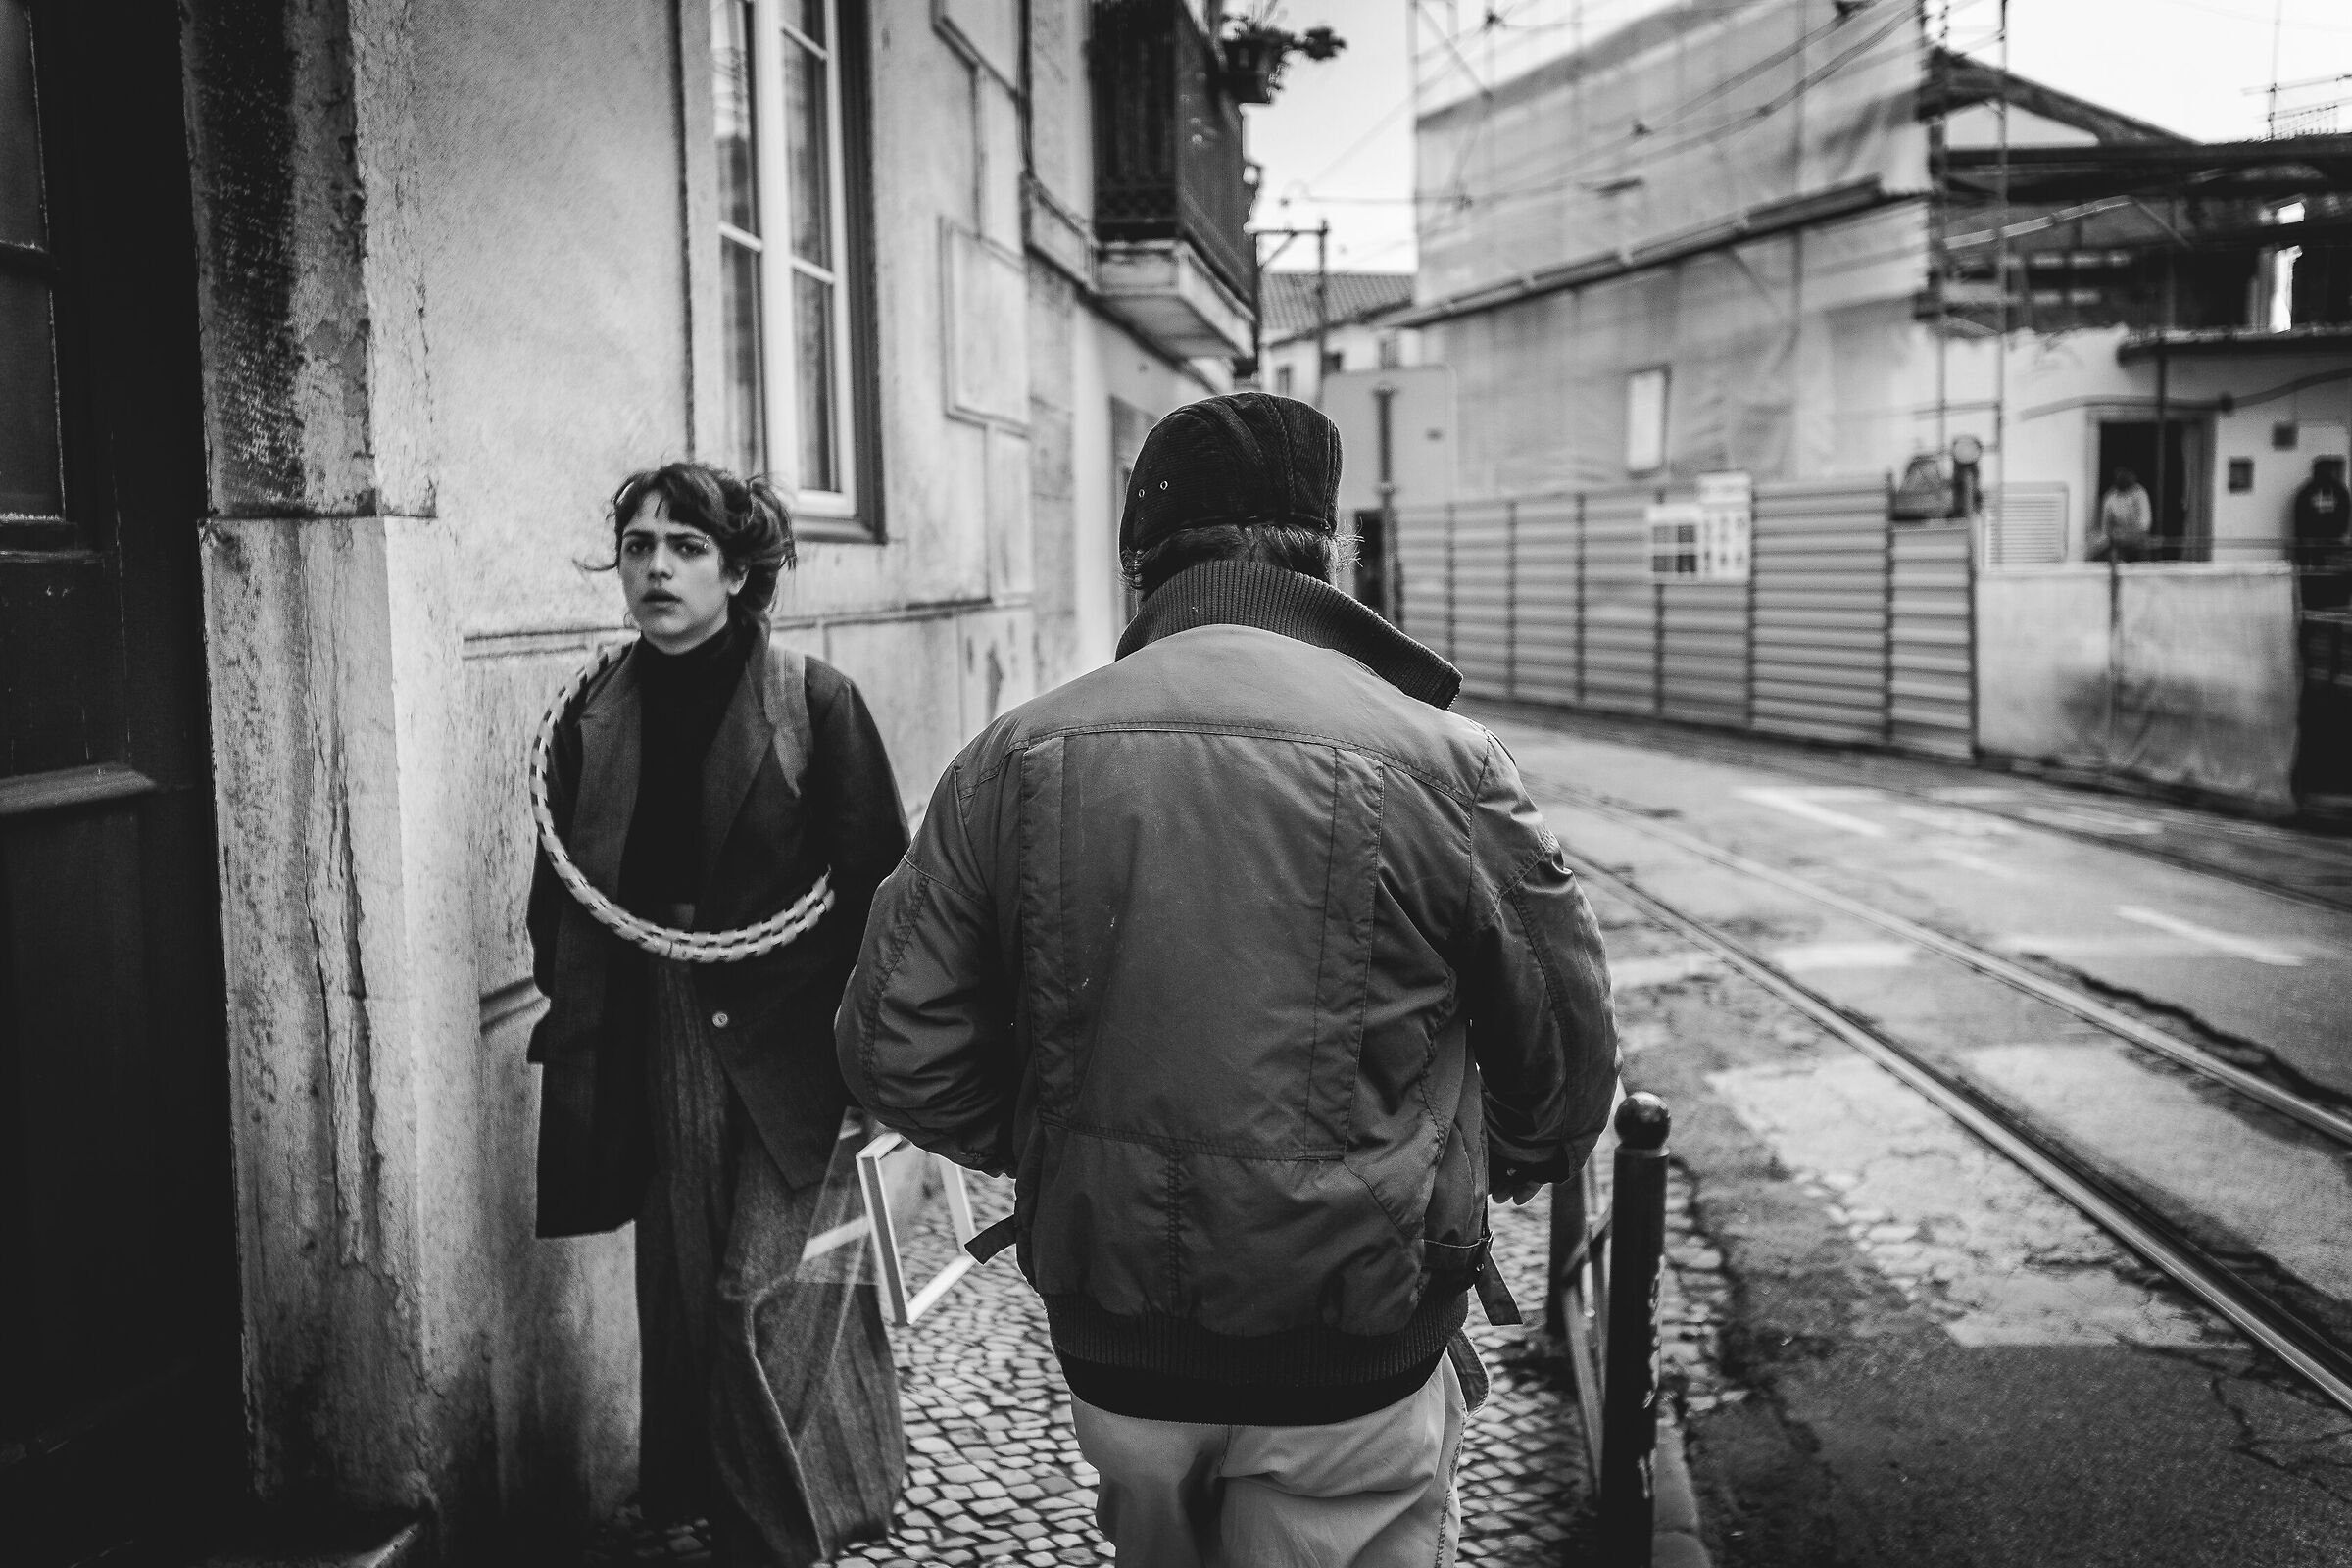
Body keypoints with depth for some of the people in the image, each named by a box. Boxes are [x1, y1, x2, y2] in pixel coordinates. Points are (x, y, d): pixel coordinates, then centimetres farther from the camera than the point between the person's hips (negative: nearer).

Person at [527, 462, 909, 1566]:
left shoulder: (815, 704, -6)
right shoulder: (590, 723, 6)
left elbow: (877, 882, -7)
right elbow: (560, 902, 13)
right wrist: (576, 1024, 6)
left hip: (790, 1052, -4)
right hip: (656, 1053, 4)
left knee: (766, 1307, -5)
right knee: (681, 1305, 9)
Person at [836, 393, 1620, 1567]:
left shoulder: (1015, 756, -6)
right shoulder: (1436, 762, -14)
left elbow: (897, 1050, -3)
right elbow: (1567, 1054, -4)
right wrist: (1499, 1172, 18)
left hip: (1110, 1353, 4)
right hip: (1352, 1376, -3)